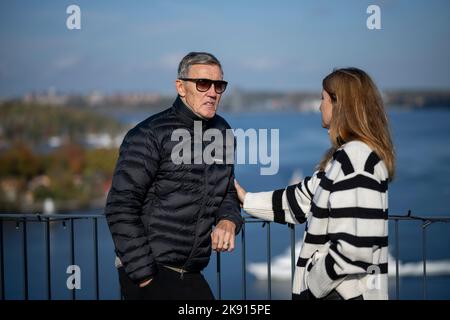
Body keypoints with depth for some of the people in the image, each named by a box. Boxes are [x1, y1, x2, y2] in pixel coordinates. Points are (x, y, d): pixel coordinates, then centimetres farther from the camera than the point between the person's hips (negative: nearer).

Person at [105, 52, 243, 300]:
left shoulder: (221, 131, 9)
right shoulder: (150, 135, -12)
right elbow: (121, 209, -14)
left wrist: (228, 221, -3)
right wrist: (144, 276, -16)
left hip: (192, 276, 7)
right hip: (150, 274, -6)